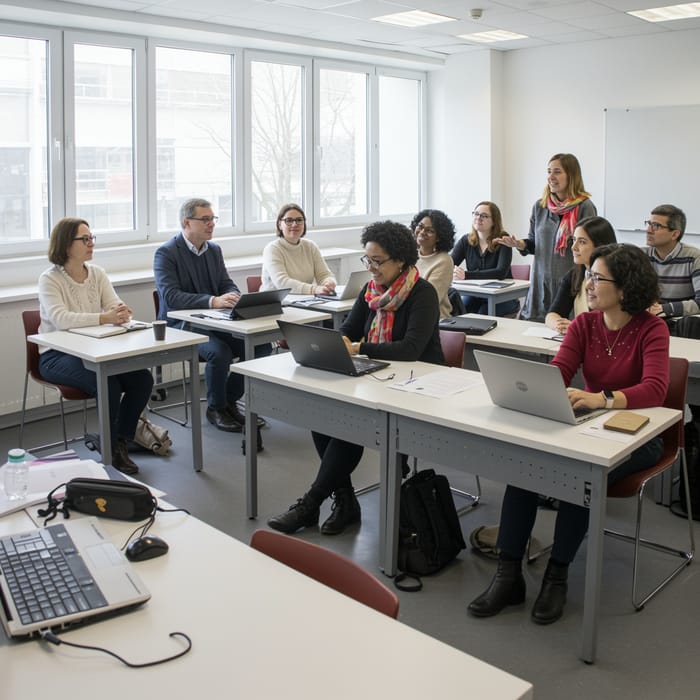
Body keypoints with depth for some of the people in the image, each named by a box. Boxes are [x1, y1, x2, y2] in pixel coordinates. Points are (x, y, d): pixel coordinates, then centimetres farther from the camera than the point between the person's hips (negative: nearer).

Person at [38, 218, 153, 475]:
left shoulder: (97, 273, 7)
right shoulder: (50, 279, -9)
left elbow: (116, 308, -2)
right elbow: (60, 318, -25)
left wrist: (122, 313, -29)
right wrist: (104, 318, -38)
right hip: (57, 356, -5)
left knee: (142, 378, -17)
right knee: (108, 384, -30)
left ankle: (122, 442, 1)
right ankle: (109, 450, -8)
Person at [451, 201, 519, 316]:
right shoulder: (466, 240, 5)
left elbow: (501, 272, -22)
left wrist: (467, 275, -33)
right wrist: (455, 271, -31)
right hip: (473, 294, 3)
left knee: (483, 313, -32)